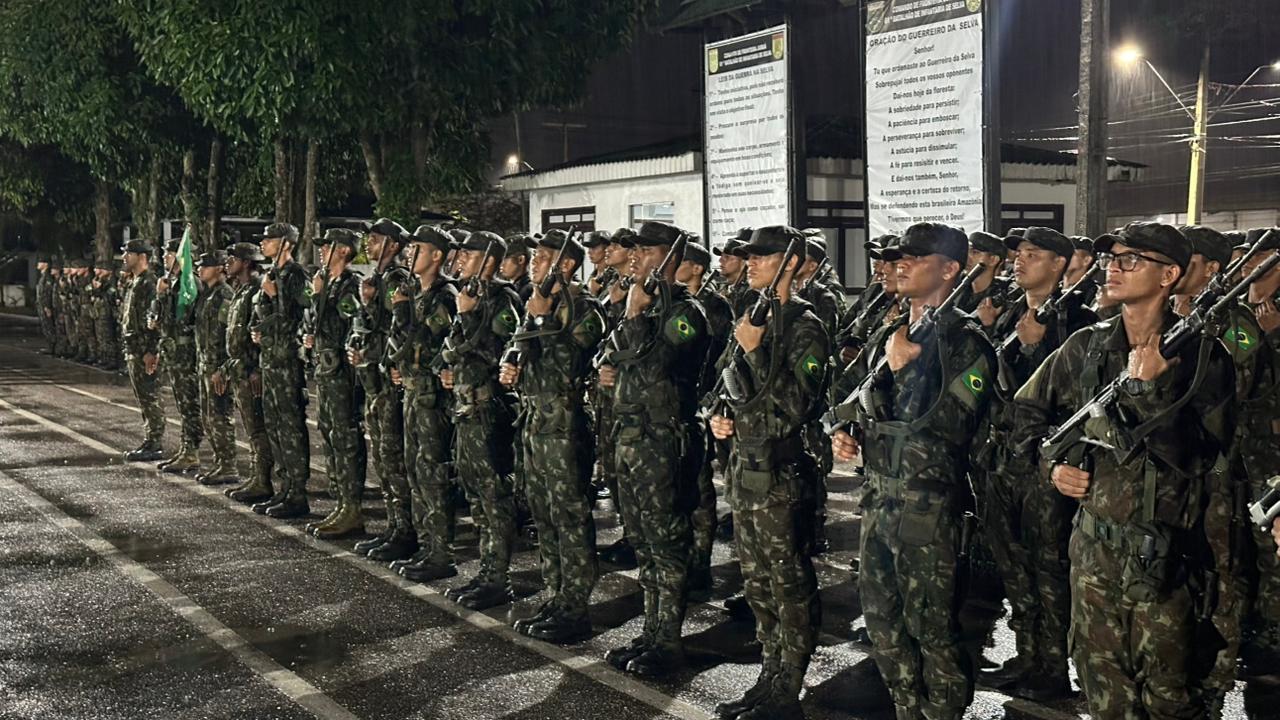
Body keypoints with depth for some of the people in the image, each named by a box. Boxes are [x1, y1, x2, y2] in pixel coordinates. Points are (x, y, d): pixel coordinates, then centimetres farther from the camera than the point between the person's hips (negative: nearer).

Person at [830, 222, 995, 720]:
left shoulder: (966, 342, -9)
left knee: (931, 625, 0)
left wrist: (907, 367, -18)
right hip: (878, 493, 7)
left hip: (929, 504, -7)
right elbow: (844, 393, 24)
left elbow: (952, 426, -20)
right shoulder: (887, 335, 12)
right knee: (882, 617, 14)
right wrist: (840, 430, 5)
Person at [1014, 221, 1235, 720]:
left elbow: (1201, 457, -15)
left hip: (1162, 550, -4)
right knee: (1100, 677, 15)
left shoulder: (1201, 355, -7)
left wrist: (1151, 392, -24)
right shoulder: (1086, 347, 4)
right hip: (1094, 542, 4)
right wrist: (1052, 464, 5)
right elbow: (1028, 408, 17)